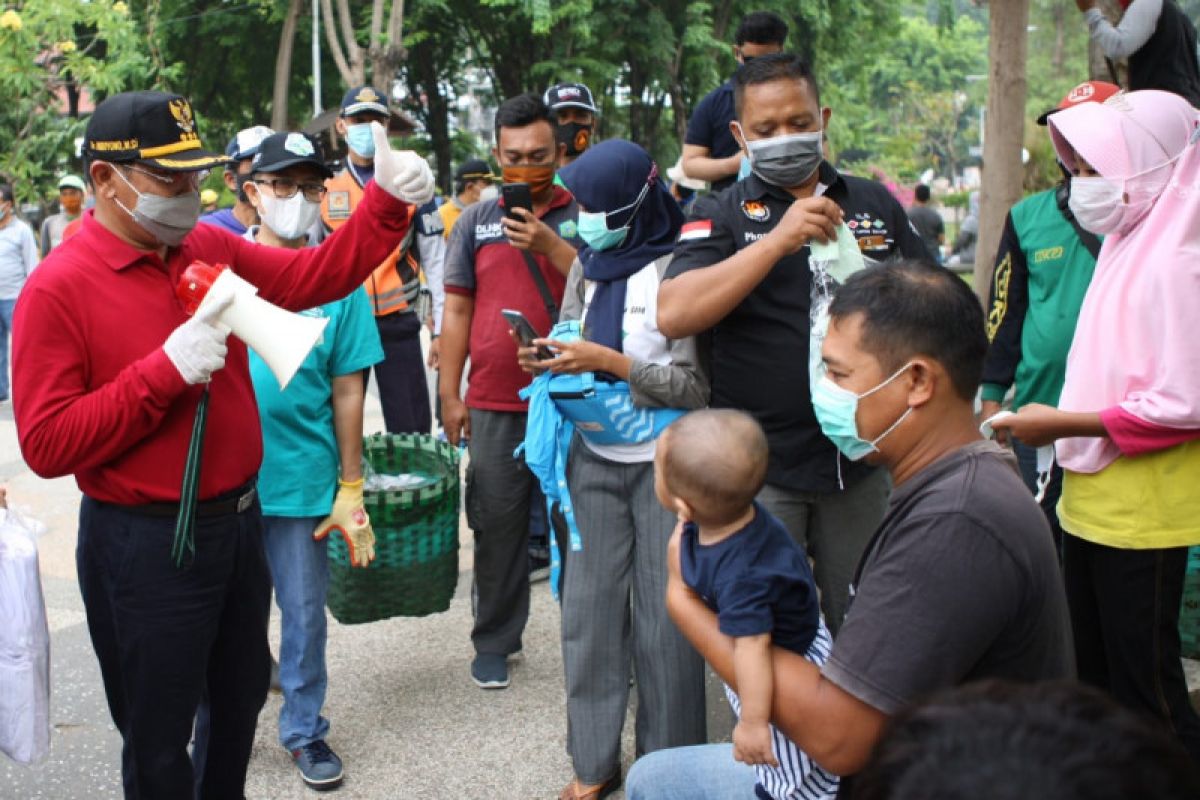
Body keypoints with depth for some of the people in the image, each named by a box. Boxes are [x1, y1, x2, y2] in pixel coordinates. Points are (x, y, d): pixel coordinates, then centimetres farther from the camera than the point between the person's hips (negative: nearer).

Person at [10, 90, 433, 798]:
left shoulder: (211, 248, 2)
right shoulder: (59, 288, -18)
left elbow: (318, 274, 6)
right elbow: (46, 444, -21)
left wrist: (389, 202, -10)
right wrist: (169, 368, -27)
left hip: (238, 519, 7)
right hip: (144, 546, -7)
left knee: (242, 695, 26)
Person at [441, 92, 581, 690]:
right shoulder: (475, 221, 9)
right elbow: (456, 311, 8)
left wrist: (550, 246, -17)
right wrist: (449, 397, 5)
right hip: (495, 405, 1)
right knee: (497, 526, 7)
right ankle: (494, 644, 20)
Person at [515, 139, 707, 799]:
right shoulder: (587, 265, 9)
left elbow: (700, 385, -14)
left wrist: (609, 361, -21)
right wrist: (548, 360, -6)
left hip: (665, 462, -5)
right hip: (595, 458, 5)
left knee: (663, 620, 1)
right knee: (588, 609, 7)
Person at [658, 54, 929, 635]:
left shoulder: (875, 204, 9)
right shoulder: (722, 215, -1)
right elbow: (673, 315, -17)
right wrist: (778, 240, -23)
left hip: (863, 456, 3)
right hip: (759, 465, -3)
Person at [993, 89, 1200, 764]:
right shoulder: (1126, 248, 10)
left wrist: (1062, 422, -17)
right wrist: (1059, 425, 6)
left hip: (1141, 515, -9)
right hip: (1092, 501, 9)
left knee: (1145, 685, 2)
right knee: (1092, 677, 19)